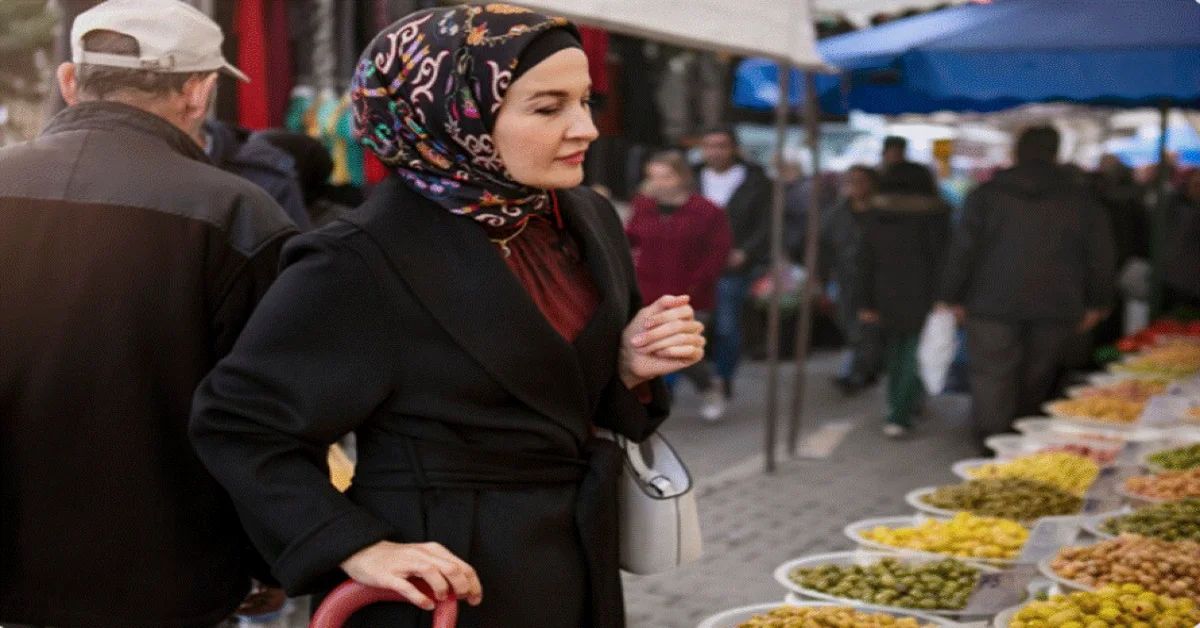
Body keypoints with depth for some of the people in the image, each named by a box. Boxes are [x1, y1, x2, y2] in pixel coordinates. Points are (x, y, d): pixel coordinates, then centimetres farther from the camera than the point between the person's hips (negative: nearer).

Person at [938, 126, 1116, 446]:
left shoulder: (987, 194, 0)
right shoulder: (1080, 200, 5)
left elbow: (963, 249, -3)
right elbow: (1101, 255, 7)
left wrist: (952, 296, 3)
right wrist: (1095, 303, 17)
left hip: (992, 306, -2)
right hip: (1055, 310, 2)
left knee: (993, 378, 1)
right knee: (1035, 384, 12)